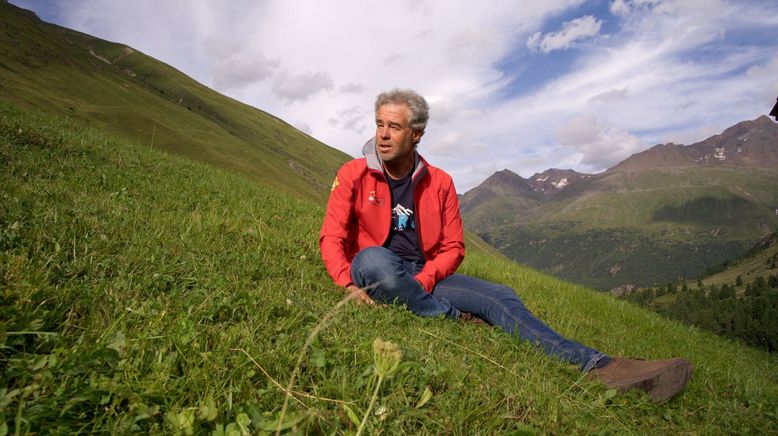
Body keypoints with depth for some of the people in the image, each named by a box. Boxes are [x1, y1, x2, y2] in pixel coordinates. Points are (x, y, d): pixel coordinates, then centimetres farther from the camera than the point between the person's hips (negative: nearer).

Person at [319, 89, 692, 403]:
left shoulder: (439, 183, 1)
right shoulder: (353, 174, -5)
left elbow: (452, 248, 2)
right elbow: (332, 237, -8)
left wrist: (421, 282, -16)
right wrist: (348, 285, -26)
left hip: (426, 276, 3)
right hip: (375, 273, -2)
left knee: (501, 297, -16)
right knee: (373, 259, -39)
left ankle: (599, 366, -19)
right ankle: (457, 318, -22)